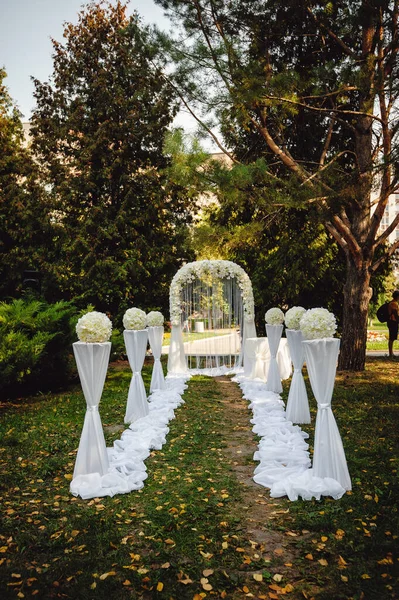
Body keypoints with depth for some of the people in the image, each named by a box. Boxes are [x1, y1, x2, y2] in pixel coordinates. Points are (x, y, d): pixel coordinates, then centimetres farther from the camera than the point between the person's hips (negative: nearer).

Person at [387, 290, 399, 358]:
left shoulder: (393, 303, 17)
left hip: (393, 322, 11)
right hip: (393, 322, -11)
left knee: (392, 338, 14)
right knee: (392, 338, -7)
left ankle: (391, 353, 20)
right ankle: (391, 354, -4)